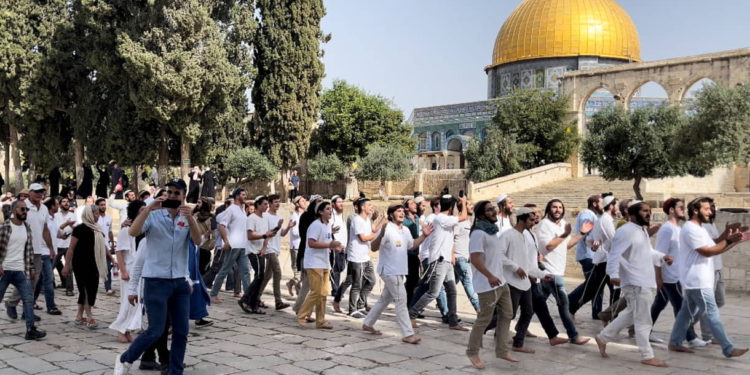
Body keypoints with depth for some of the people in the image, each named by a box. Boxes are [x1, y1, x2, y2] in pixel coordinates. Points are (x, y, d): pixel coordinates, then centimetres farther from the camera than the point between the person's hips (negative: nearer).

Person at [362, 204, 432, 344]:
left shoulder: (405, 230, 10)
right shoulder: (387, 229, -16)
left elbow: (412, 245, 24)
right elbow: (374, 248, -20)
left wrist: (424, 235, 12)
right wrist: (381, 235, -38)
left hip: (400, 272, 9)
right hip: (389, 271, -9)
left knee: (385, 299, 19)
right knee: (401, 301, -10)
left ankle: (368, 324, 33)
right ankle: (408, 334, -7)